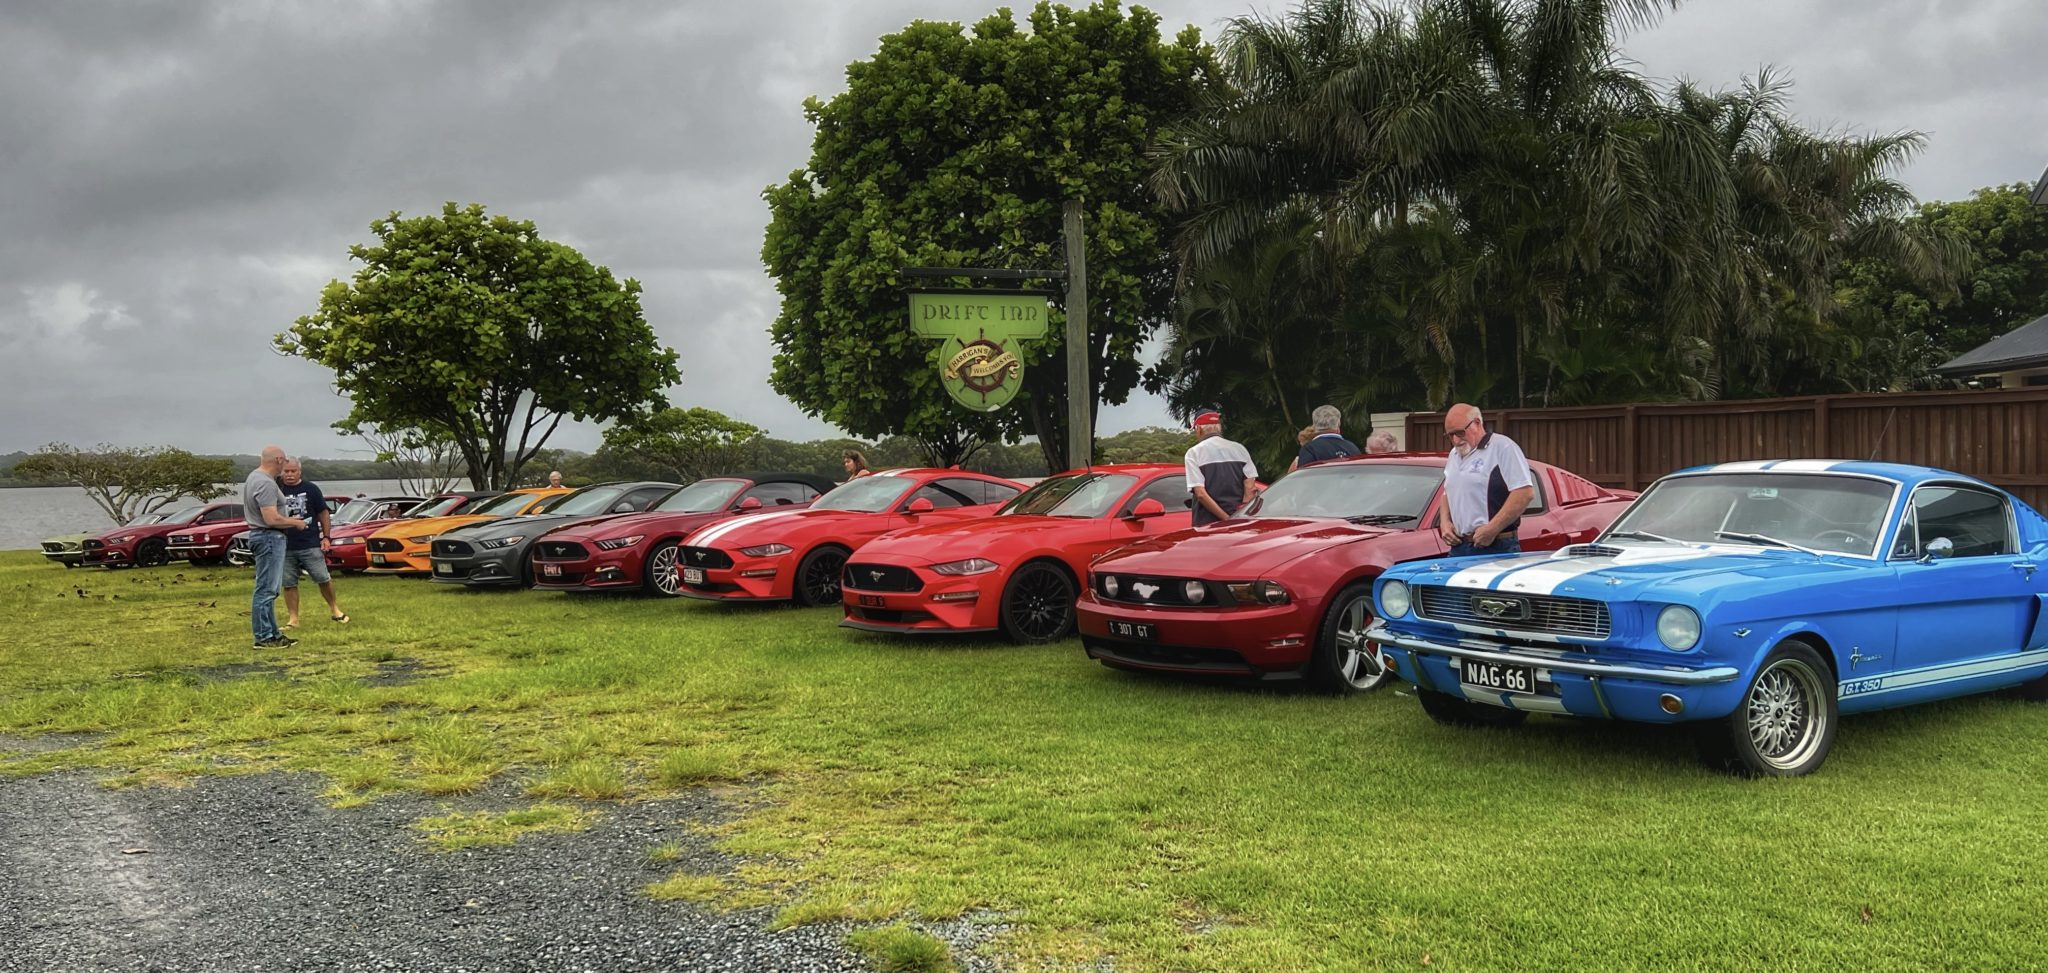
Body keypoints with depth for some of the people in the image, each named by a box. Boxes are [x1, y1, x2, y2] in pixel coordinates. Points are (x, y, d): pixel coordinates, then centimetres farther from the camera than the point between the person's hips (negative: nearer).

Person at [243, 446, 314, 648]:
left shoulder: (255, 476, 13)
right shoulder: (266, 483, -20)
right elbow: (272, 519, -25)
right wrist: (296, 522, -10)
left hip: (261, 535, 11)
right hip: (269, 537, -11)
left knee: (269, 590, 14)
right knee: (266, 589, -6)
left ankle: (273, 634, 20)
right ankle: (263, 637, -3)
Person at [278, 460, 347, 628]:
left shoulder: (311, 489, 1)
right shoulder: (276, 490, 4)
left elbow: (323, 514, 6)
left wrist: (326, 537, 0)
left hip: (310, 545, -1)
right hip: (285, 546, 2)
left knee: (323, 579, 0)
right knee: (289, 584, 5)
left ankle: (335, 610, 18)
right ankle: (293, 619, 13)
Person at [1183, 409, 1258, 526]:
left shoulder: (1194, 452, -2)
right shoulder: (1239, 449, 9)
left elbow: (1201, 494, -12)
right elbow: (1251, 489, 0)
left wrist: (1226, 519, -13)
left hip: (1207, 522, -4)